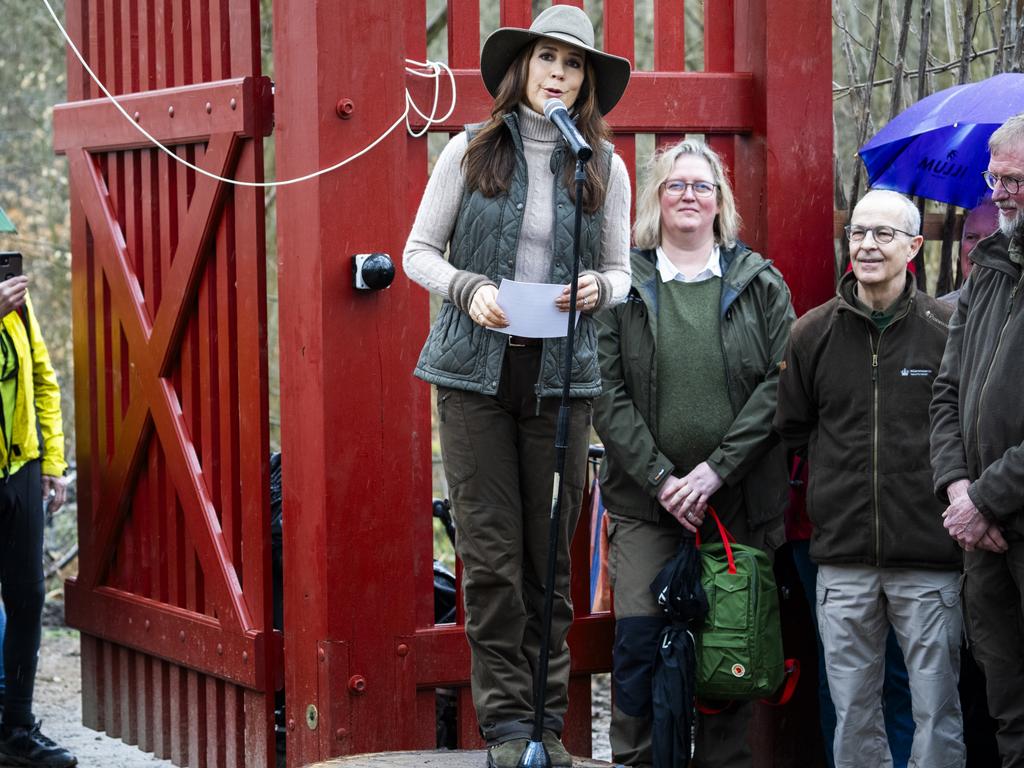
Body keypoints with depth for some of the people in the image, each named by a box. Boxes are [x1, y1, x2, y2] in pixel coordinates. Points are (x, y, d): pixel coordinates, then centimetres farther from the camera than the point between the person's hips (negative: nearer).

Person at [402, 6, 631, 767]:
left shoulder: (604, 167, 7)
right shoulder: (471, 153, 3)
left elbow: (621, 270, 12)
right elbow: (419, 252, 7)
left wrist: (597, 288, -11)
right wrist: (467, 289, -13)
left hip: (561, 373, 1)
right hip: (476, 368, -1)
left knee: (550, 551, 4)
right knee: (490, 552, -3)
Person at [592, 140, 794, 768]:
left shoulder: (760, 283, 6)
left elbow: (781, 383, -2)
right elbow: (606, 392, -1)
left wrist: (715, 468, -12)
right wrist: (661, 478, -11)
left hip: (739, 498, 1)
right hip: (646, 499, 0)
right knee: (639, 640, -7)